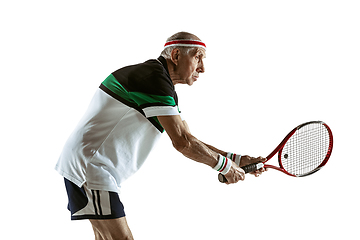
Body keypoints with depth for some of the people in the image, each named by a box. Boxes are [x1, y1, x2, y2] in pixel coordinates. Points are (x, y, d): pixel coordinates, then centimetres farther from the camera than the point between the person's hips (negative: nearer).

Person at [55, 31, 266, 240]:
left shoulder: (166, 90, 16)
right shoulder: (154, 77, -17)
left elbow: (187, 142, 17)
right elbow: (182, 142, -21)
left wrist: (237, 160, 12)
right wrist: (225, 166, -9)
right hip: (91, 166, -11)